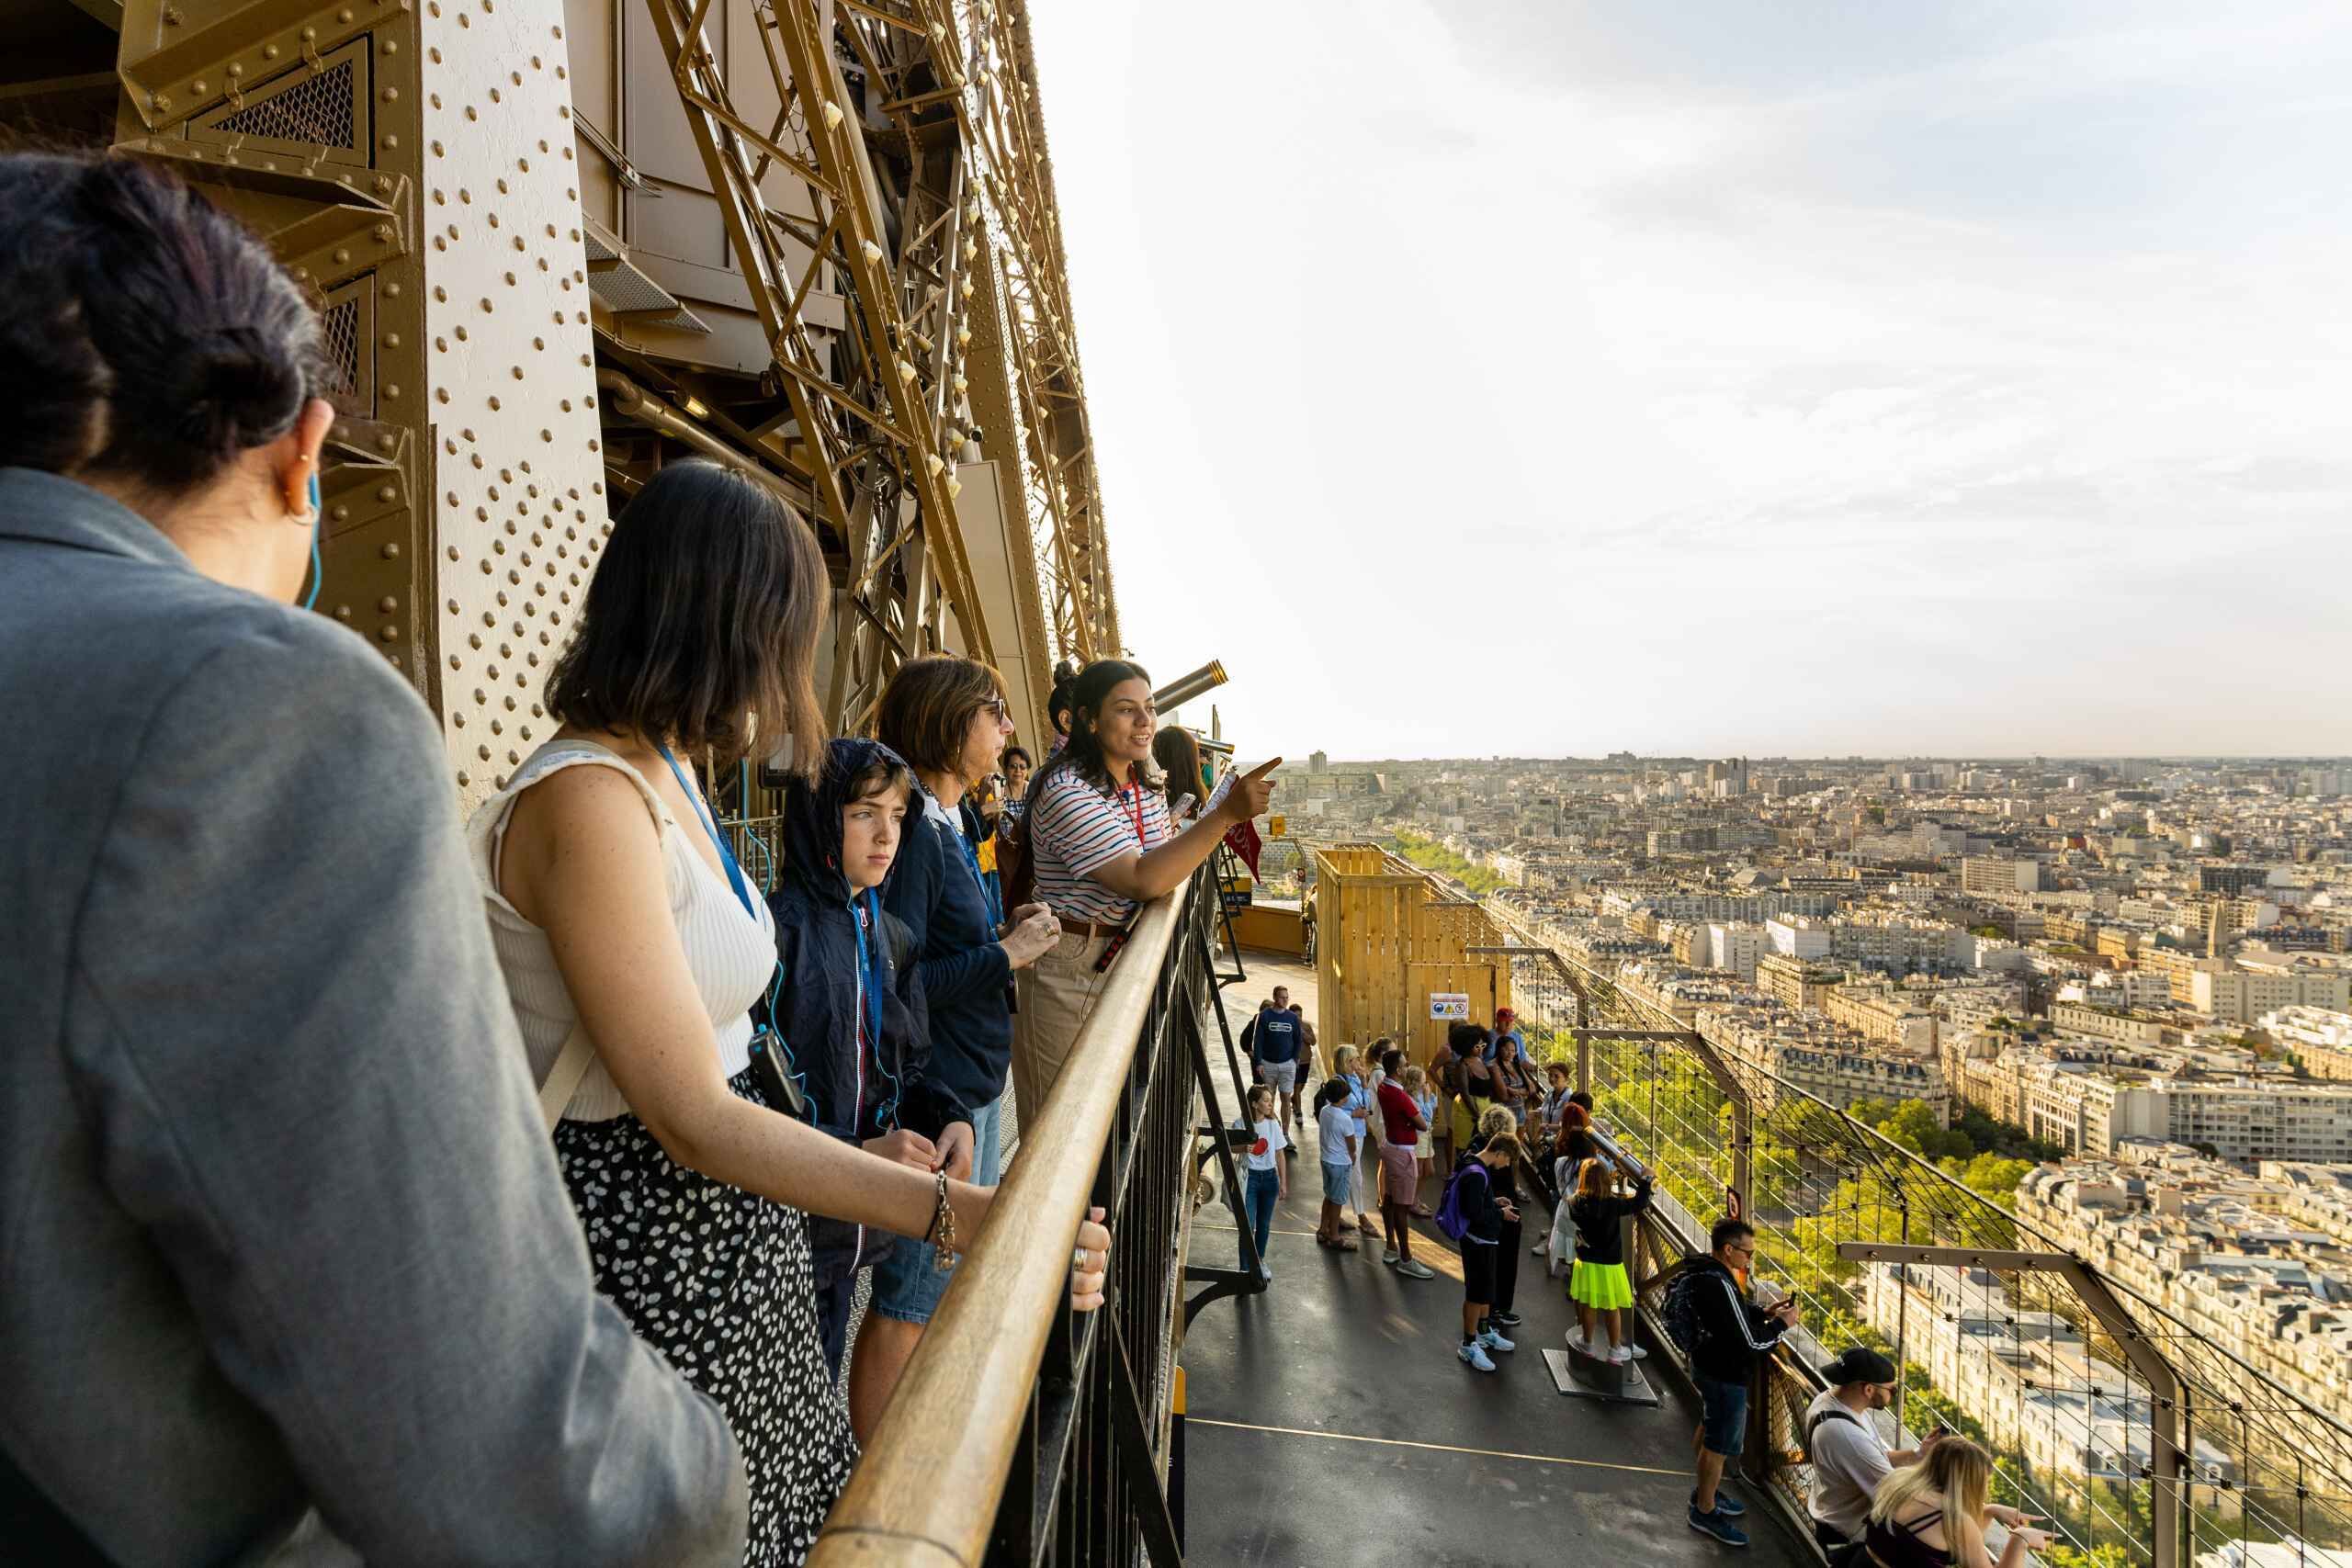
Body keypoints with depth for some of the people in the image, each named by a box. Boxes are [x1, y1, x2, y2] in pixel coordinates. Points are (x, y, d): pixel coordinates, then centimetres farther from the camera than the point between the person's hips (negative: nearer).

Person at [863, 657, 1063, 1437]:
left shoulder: (951, 824, 9)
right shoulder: (913, 831, -20)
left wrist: (1006, 935, 0)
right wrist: (1004, 956, -19)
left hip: (978, 1084, 10)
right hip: (936, 1095, -10)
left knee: (964, 1279, 23)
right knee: (911, 1299, 5)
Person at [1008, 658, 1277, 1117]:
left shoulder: (1145, 786, 5)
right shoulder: (1067, 792, -23)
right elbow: (1142, 880, -33)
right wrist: (1227, 813, -36)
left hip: (1121, 964, 8)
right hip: (1067, 972, -8)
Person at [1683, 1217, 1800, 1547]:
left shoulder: (1703, 1271, -4)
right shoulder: (1720, 1286, -34)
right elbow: (1751, 1344, -28)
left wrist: (1764, 1312, 2)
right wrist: (1782, 1324, -13)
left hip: (1708, 1366, 10)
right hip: (1725, 1377, -10)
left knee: (1709, 1429, 27)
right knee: (1719, 1445, 9)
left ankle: (1705, 1490, 47)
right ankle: (1705, 1511, 26)